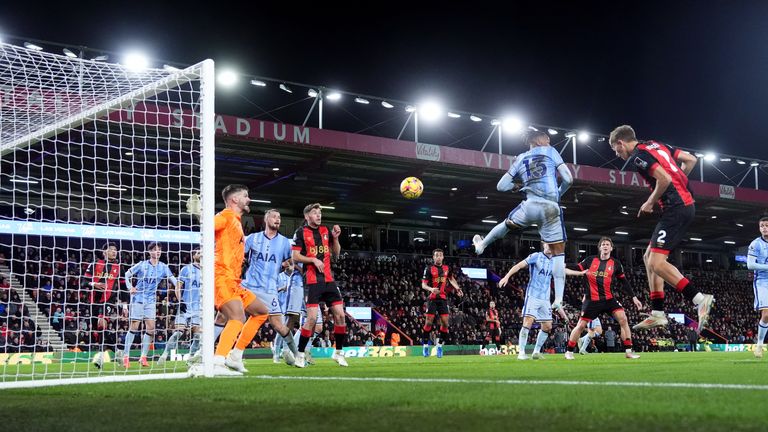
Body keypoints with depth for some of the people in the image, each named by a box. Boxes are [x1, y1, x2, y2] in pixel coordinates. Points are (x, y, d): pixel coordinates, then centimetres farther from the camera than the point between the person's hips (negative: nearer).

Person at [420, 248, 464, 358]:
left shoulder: (446, 268, 10)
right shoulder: (429, 269, -4)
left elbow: (451, 279, 29)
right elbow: (423, 284, -8)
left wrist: (457, 288, 15)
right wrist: (431, 289, -27)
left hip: (443, 298, 4)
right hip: (432, 298, -4)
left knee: (445, 322, -2)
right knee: (429, 322, -6)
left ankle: (440, 344, 11)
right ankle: (425, 345, 6)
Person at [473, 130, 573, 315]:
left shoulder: (521, 158, 18)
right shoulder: (551, 151, 12)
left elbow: (501, 186, 17)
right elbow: (568, 179, 2)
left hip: (530, 205, 2)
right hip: (551, 208, -2)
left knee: (508, 224, 34)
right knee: (558, 252, 7)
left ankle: (482, 244, 56)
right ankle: (559, 299, -1)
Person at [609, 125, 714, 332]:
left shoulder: (638, 155, -9)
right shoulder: (657, 145, 18)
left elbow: (664, 179, -21)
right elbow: (691, 159, 20)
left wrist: (650, 202, -7)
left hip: (676, 208, -10)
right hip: (686, 203, 10)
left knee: (656, 263, -15)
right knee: (649, 257, 14)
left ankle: (700, 299, -20)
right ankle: (657, 313, 12)